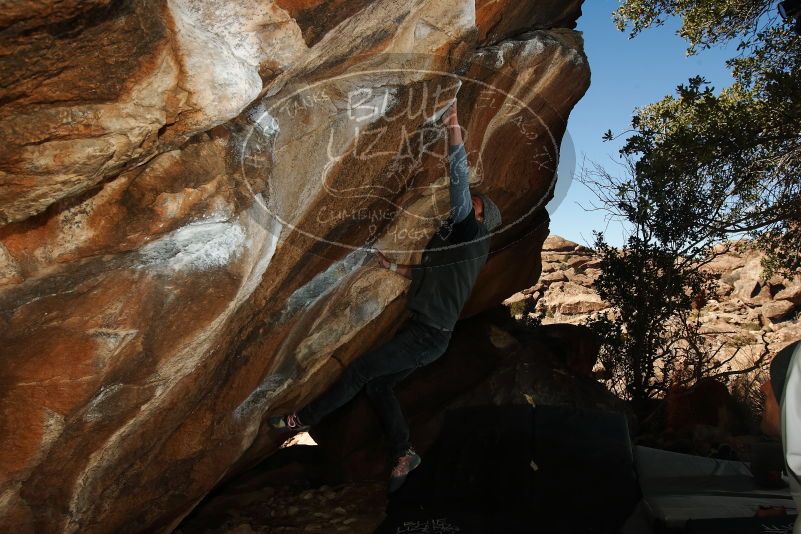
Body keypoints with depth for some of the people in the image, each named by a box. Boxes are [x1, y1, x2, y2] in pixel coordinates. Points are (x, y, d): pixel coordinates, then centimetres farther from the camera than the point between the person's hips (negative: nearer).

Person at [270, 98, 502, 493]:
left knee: (360, 370, -3)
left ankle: (307, 418, 13)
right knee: (378, 385, 12)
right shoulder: (454, 238, 16)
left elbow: (459, 183, -26)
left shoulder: (471, 235, -12)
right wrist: (394, 268, 30)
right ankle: (404, 453, 20)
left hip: (428, 337, -10)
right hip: (419, 330, 10)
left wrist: (455, 130, -30)